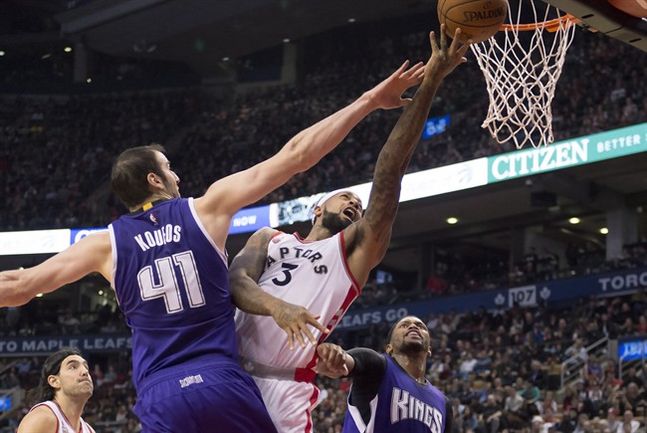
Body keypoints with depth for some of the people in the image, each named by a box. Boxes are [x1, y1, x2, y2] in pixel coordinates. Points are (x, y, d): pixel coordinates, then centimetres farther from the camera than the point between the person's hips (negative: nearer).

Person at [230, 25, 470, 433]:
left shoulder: (357, 249, 16)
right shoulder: (270, 238, 22)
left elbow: (389, 171, 8)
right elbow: (236, 281, 1)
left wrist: (431, 82, -1)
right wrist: (277, 306, -22)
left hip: (286, 388, -1)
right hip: (229, 375, 2)